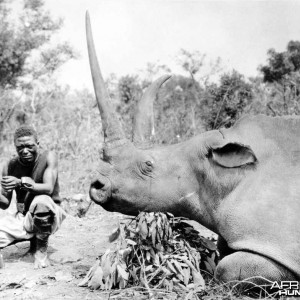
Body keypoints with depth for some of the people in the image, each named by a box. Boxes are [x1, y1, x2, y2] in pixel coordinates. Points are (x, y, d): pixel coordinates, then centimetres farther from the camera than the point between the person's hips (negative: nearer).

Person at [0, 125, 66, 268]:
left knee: (42, 201, -38)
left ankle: (41, 249, -12)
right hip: (23, 217, 4)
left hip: (49, 215, -4)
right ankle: (33, 240, 13)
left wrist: (21, 183, -40)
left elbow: (49, 188, -25)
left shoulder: (48, 157, -11)